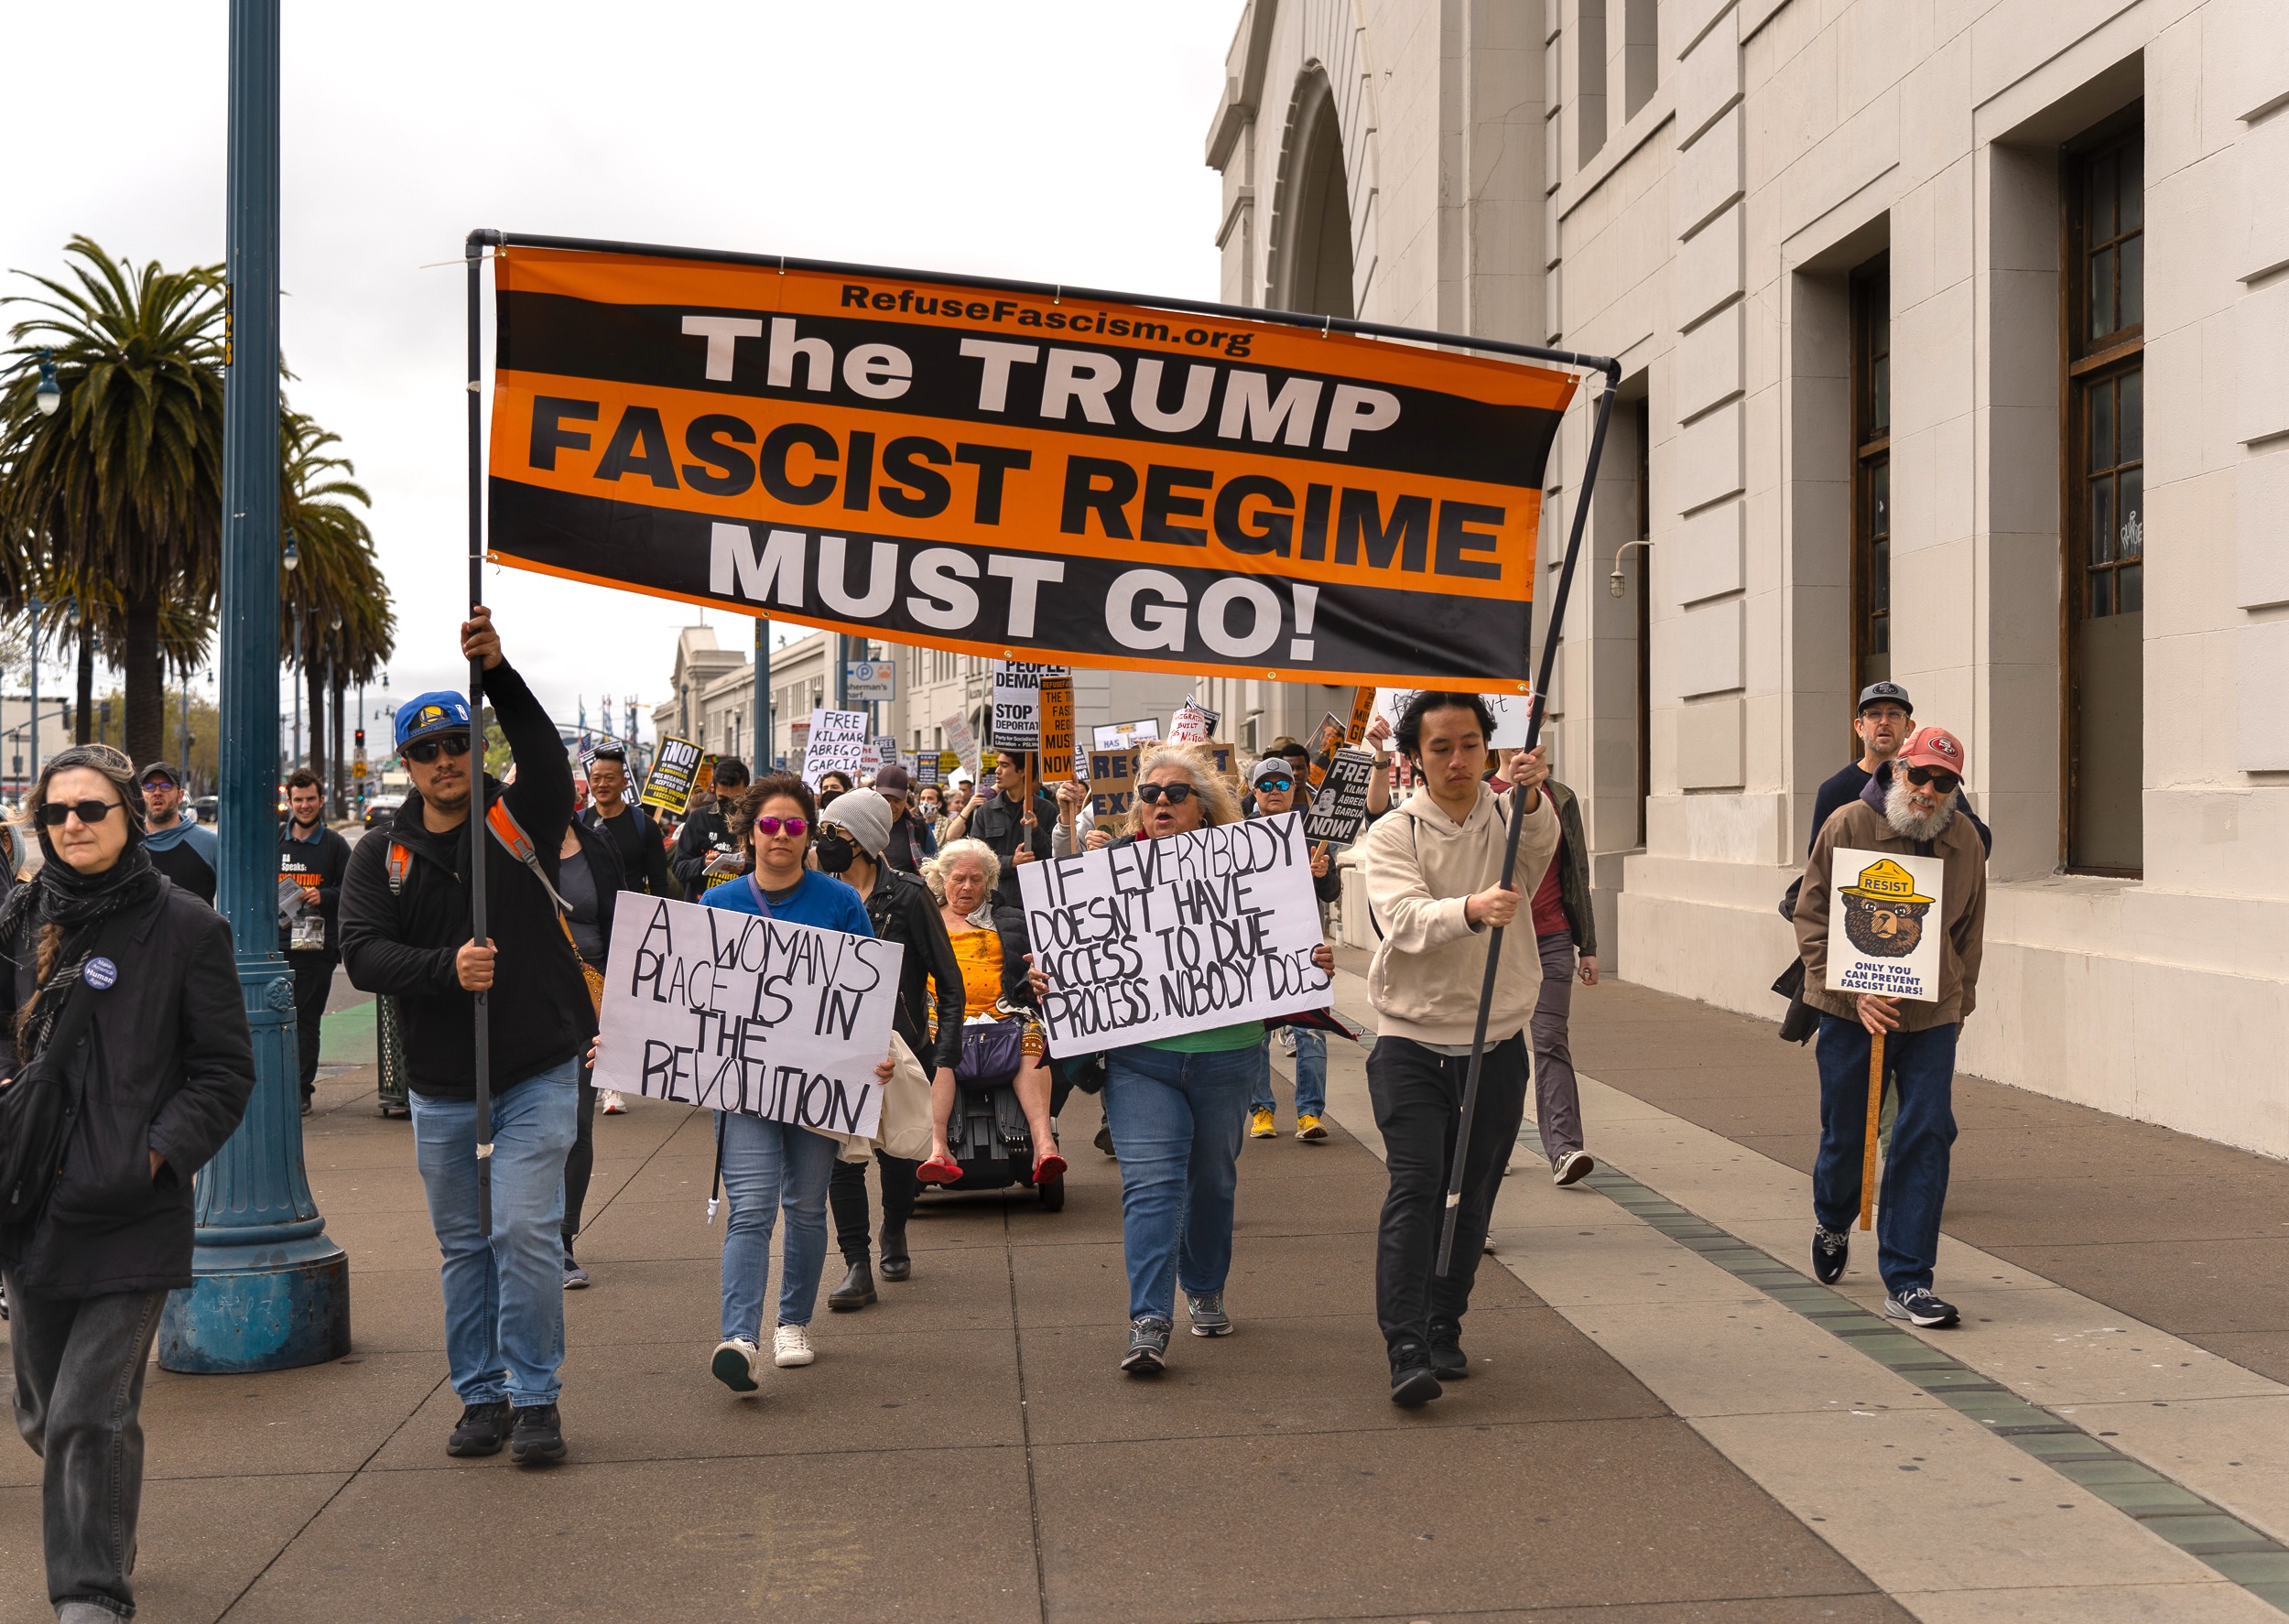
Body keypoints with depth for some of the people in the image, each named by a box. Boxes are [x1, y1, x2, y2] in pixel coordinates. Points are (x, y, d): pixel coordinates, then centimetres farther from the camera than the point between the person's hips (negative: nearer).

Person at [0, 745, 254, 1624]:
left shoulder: (186, 926, -5)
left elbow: (225, 1071, -2)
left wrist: (161, 1152, -13)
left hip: (132, 1216, -5)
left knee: (93, 1414, -8)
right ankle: (103, 1547, 41)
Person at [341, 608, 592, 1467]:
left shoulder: (524, 819, -1)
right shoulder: (382, 854, 4)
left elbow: (547, 754, -22)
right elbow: (361, 953, -8)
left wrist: (499, 672, -36)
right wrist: (447, 967, -26)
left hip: (537, 1074, -3)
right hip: (439, 1087, 3)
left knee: (526, 1229, -9)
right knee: (463, 1244, 11)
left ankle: (536, 1397, 3)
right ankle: (482, 1397, 23)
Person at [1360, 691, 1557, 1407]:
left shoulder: (1511, 817, 3)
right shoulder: (1393, 834, -3)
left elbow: (1539, 846, -22)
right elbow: (1405, 919, -21)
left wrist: (1530, 797, -45)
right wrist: (1471, 909, -41)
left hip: (1496, 1043, 3)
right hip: (1412, 1040, -2)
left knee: (1472, 1198, 10)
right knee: (1415, 1187, -13)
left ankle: (1444, 1333, 26)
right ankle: (1406, 1353, -15)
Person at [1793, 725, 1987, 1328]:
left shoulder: (1965, 841, 4)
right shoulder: (1849, 825, -7)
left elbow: (1969, 933, 16)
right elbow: (1812, 916, -6)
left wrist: (1957, 1002, 13)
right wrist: (1853, 991, -14)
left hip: (1932, 1016, 2)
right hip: (1853, 1011, -2)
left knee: (1926, 1137, -8)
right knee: (1845, 1136, 9)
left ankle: (1906, 1281, -1)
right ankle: (1831, 1221, 43)